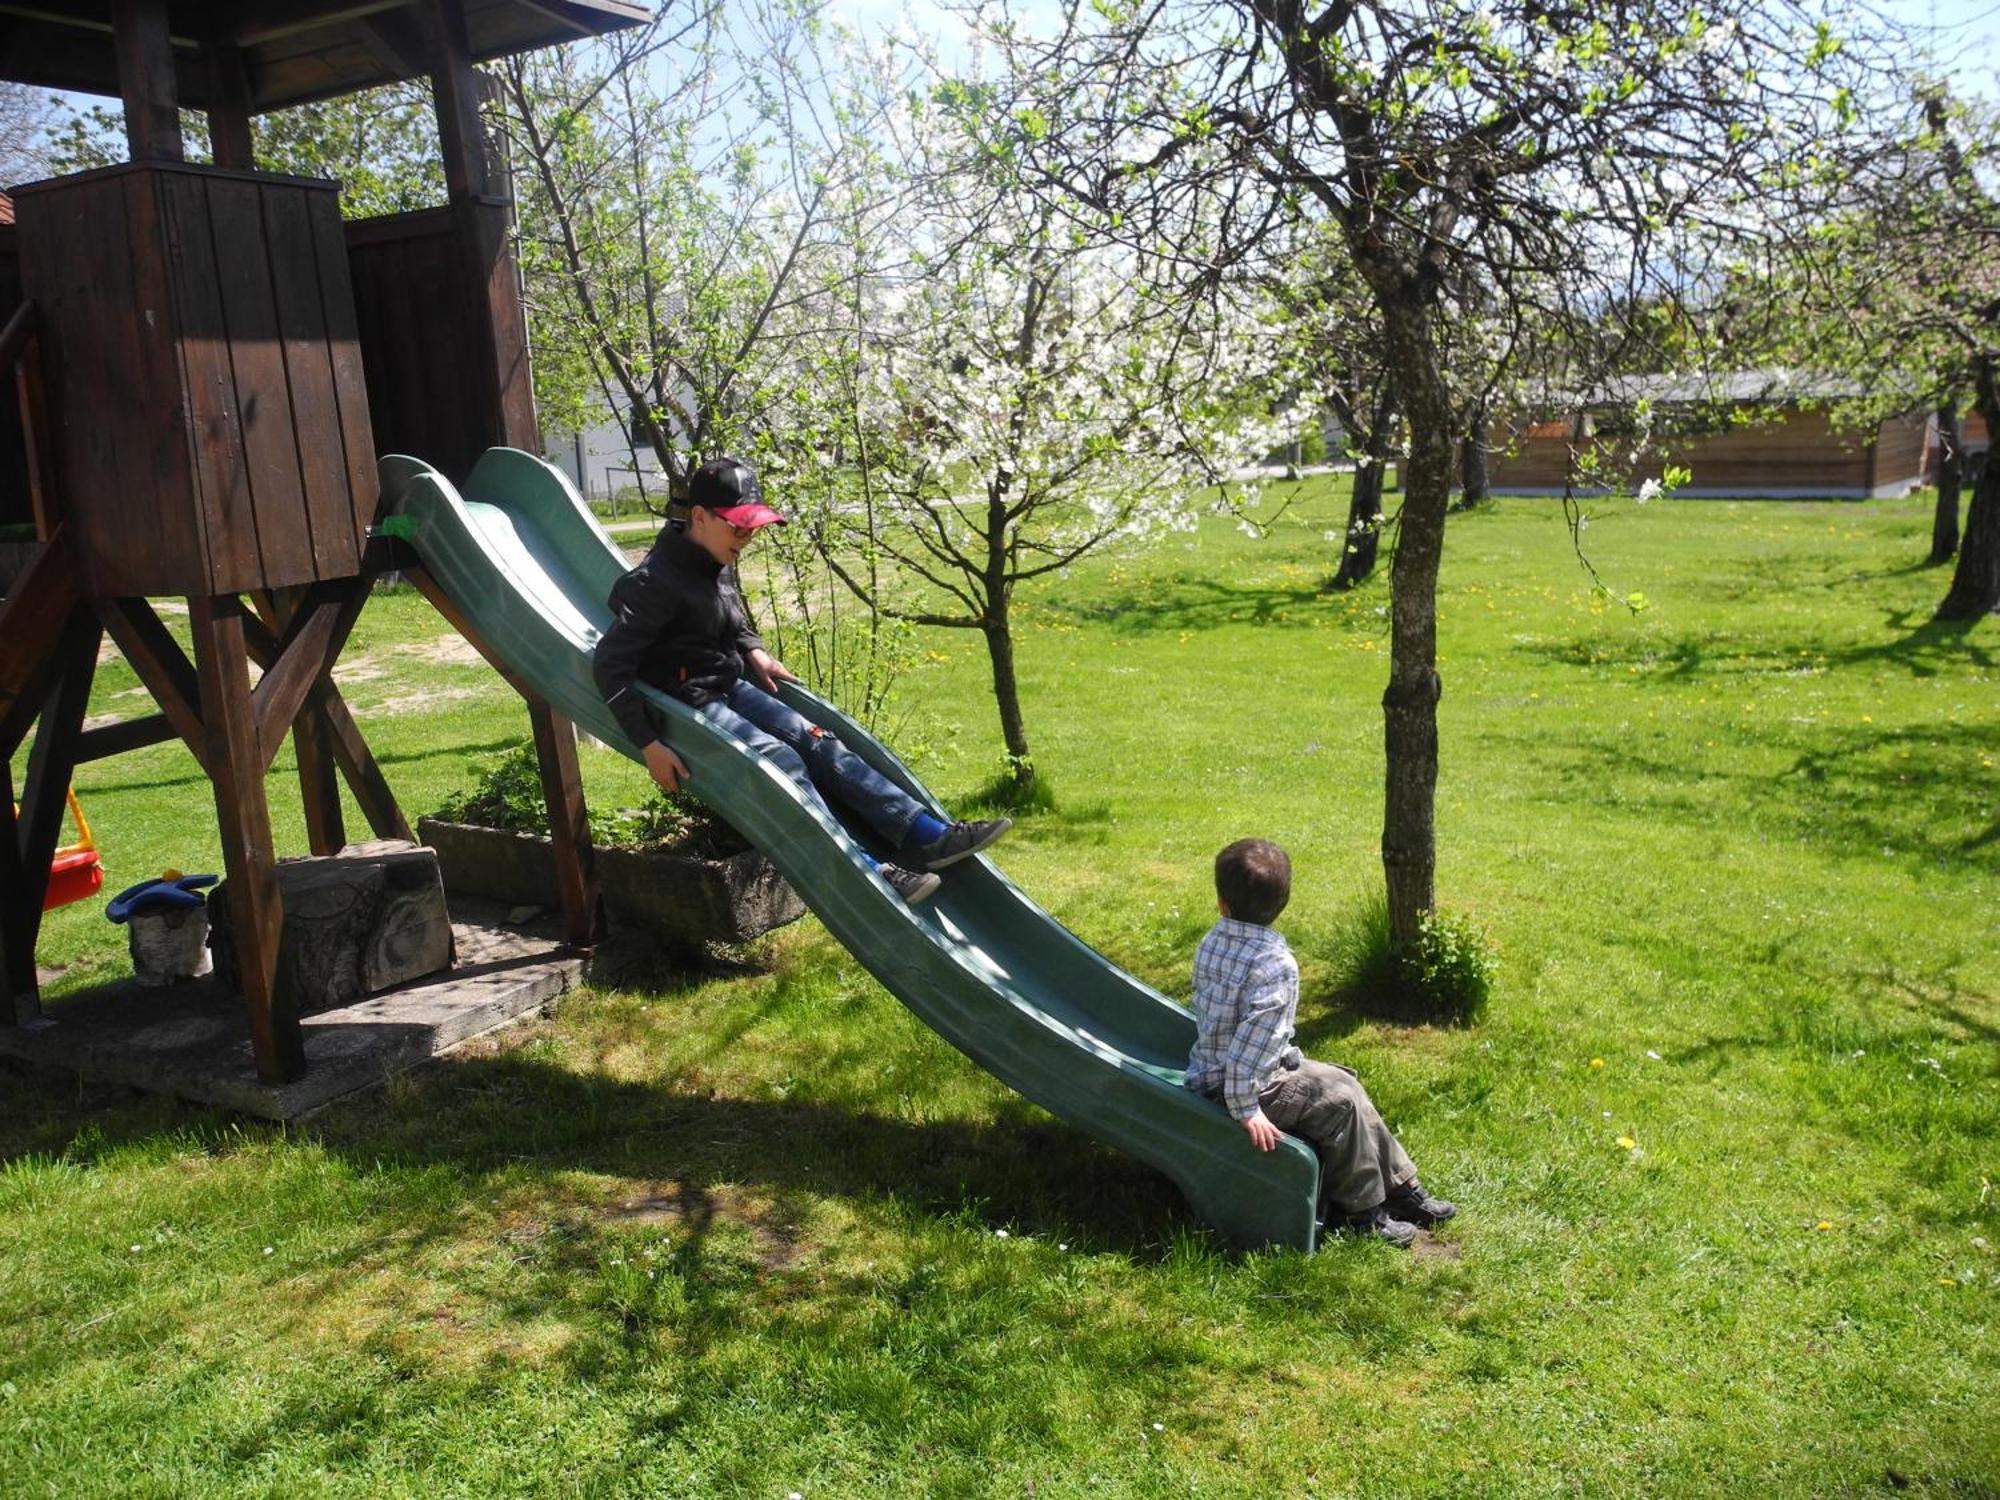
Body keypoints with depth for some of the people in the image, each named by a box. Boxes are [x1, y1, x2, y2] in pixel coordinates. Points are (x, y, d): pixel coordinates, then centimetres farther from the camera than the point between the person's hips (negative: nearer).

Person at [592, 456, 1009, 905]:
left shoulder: (719, 566, 7)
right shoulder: (655, 582, -20)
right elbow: (610, 665, -23)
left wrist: (755, 653, 6)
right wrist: (649, 745, -26)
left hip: (732, 686, 8)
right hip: (689, 704, -8)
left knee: (817, 742, -8)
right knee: (781, 761, -25)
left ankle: (927, 836, -16)